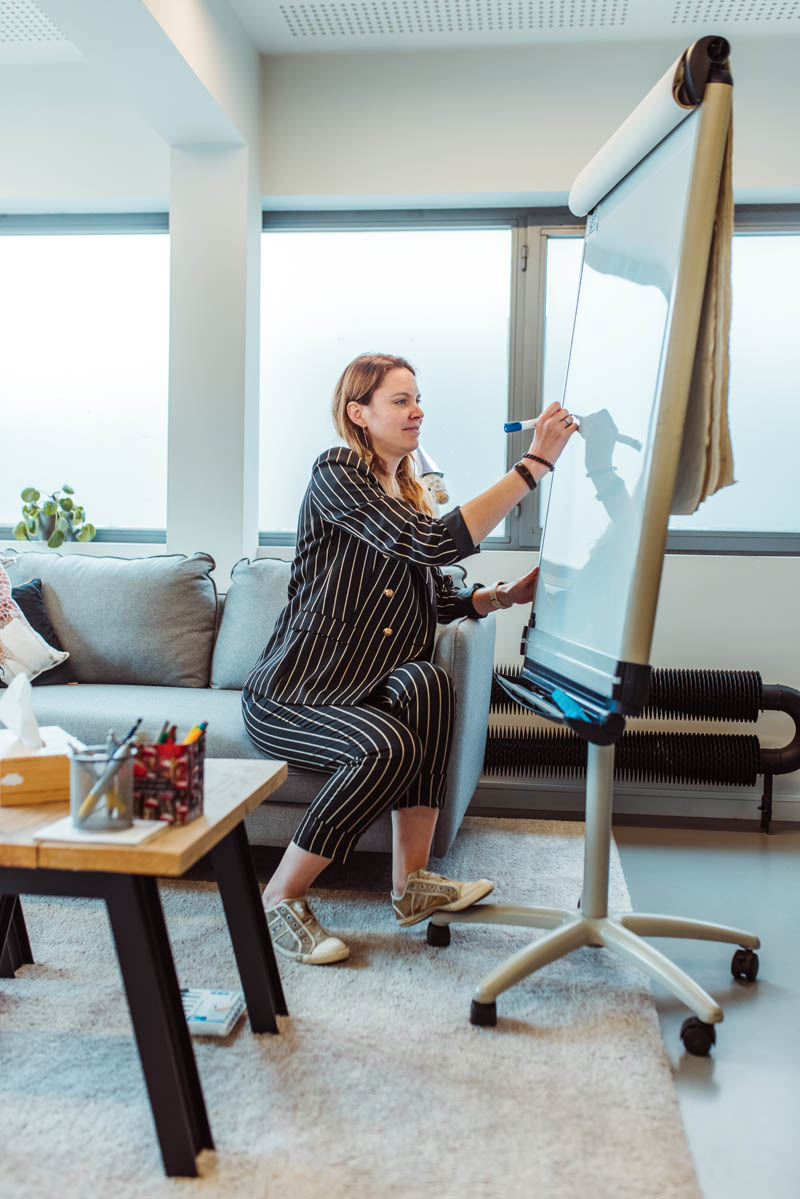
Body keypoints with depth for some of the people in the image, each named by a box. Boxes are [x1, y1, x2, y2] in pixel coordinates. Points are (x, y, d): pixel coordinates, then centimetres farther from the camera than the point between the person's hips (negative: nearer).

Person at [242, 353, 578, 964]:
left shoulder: (408, 492, 17)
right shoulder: (336, 473, -12)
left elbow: (438, 599, 13)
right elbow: (434, 543, -26)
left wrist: (500, 595, -7)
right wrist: (535, 463, -27)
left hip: (359, 690, 7)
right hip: (285, 700, -6)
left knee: (428, 682, -26)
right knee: (388, 745, -33)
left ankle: (413, 880, -19)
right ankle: (281, 899, -14)